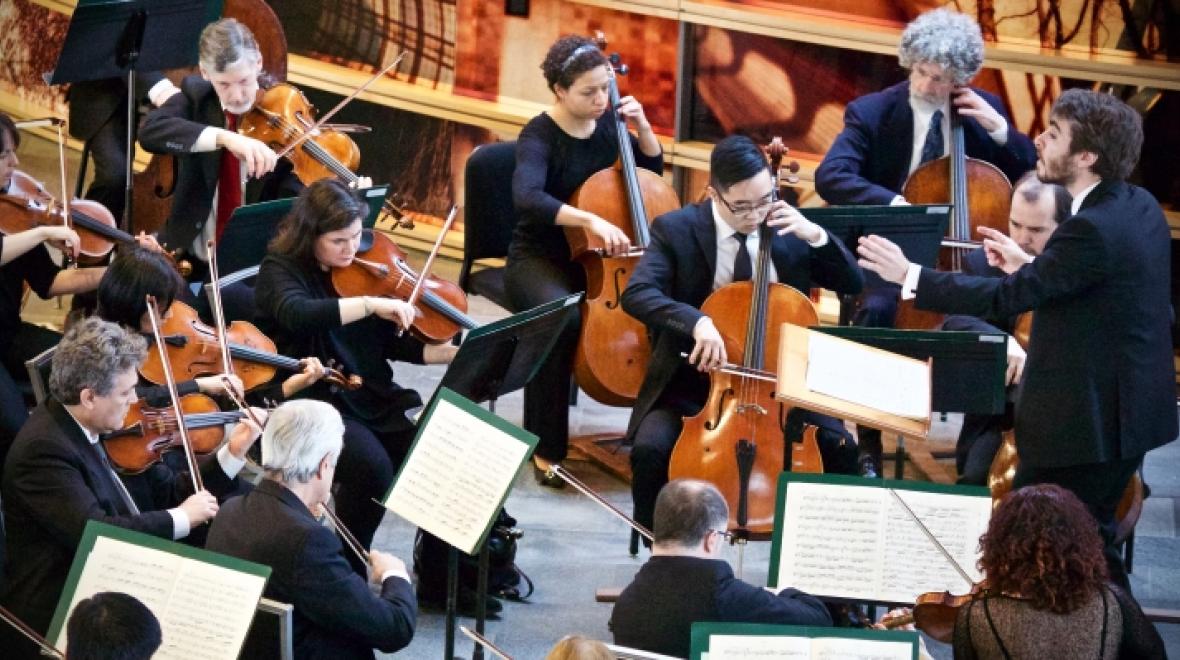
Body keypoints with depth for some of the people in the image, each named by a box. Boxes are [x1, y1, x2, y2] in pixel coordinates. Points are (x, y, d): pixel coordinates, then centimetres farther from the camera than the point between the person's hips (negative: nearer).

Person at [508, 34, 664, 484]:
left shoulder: (606, 123, 3)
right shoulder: (540, 136, -15)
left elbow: (653, 169, 18)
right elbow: (527, 198, -35)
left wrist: (641, 126, -1)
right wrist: (589, 219, -46)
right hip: (540, 260, -5)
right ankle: (548, 447, -26)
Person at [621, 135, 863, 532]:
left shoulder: (788, 230, 2)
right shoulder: (676, 230, -8)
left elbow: (852, 284, 4)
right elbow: (637, 294, -23)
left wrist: (815, 235, -13)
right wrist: (697, 321, -40)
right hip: (693, 383, -2)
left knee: (839, 448, -20)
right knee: (650, 450, -29)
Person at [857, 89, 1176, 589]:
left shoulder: (1093, 230, -24)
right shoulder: (1140, 207, 5)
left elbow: (1006, 298, -25)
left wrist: (908, 276, -21)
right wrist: (1029, 266, 14)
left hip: (1084, 422, -10)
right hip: (1125, 411, 10)